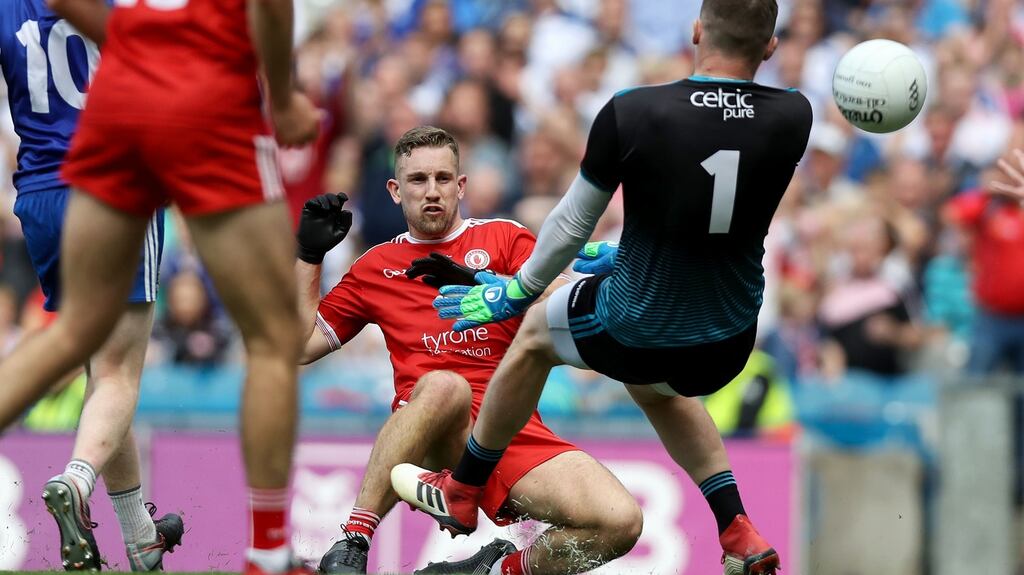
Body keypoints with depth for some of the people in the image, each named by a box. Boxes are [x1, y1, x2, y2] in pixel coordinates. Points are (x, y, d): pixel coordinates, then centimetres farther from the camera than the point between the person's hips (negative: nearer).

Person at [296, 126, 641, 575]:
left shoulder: (505, 238, 18)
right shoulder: (375, 268, 22)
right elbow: (303, 345, 23)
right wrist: (309, 254, 17)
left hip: (517, 428, 1)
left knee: (620, 521, -26)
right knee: (444, 384, -41)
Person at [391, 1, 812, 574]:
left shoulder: (630, 114, -19)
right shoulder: (793, 118, -10)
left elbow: (572, 224, -4)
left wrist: (519, 292, 16)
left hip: (635, 329, -3)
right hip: (730, 347, 3)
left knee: (534, 333, 31)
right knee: (658, 388, 40)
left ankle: (461, 493, 46)